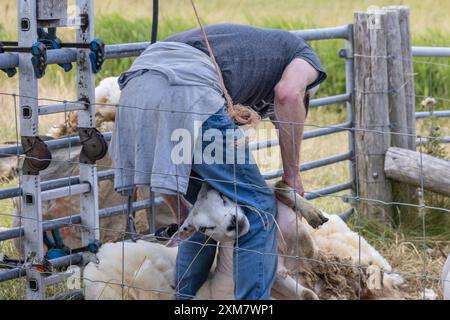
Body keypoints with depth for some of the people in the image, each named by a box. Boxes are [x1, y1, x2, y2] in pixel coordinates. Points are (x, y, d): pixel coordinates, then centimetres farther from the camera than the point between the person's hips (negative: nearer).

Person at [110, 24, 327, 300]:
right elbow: (288, 93, -3)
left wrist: (182, 214, 36)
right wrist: (292, 175, 5)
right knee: (257, 207, 4)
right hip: (187, 88, -7)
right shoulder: (306, 58, 26)